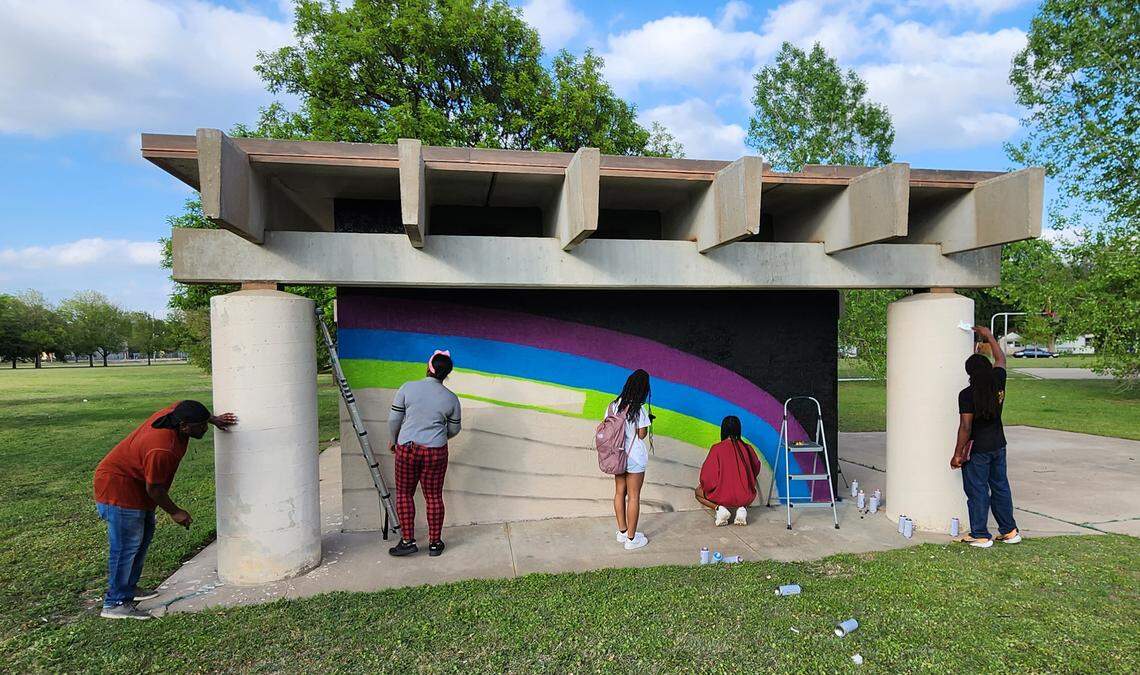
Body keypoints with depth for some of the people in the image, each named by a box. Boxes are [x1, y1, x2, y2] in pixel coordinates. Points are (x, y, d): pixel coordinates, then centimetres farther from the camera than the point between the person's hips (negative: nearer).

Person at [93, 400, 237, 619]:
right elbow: (154, 488, -25)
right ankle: (114, 604, 3)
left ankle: (129, 587, 30)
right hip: (118, 488, -11)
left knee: (144, 534, 18)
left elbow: (182, 405, 13)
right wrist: (174, 511, -12)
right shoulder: (161, 449, -36)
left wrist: (214, 419, 6)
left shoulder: (175, 412, -13)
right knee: (127, 545, -6)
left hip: (134, 483, 11)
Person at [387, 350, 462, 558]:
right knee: (433, 496, 11)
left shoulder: (407, 388, -6)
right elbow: (454, 429, 10)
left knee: (404, 493, 14)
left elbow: (393, 419, -2)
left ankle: (408, 541, 16)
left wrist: (394, 440, 17)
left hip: (407, 448, -1)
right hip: (436, 452, 1)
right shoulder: (451, 398, -1)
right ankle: (434, 543, 19)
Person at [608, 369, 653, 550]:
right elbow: (642, 434, -13)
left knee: (619, 492, 18)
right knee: (633, 496, 5)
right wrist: (648, 421, 2)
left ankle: (622, 531, 31)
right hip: (635, 458, -6)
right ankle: (631, 538, 16)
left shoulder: (614, 405, -2)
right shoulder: (639, 409, -19)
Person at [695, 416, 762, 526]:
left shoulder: (717, 449, -11)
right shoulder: (747, 448, -1)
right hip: (745, 498, 3)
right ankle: (742, 508, 7)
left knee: (699, 491, 25)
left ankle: (719, 508, -2)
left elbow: (706, 476, -10)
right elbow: (756, 469, 17)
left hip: (723, 498, -3)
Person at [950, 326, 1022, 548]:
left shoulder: (967, 395, -20)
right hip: (998, 445, 7)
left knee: (977, 491, 3)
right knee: (1000, 486, 18)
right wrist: (988, 335, 25)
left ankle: (981, 535, 10)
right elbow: (1001, 358, 16)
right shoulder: (999, 383, -4)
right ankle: (1010, 530, 28)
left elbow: (965, 427, -19)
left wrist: (958, 454, -12)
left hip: (977, 449, -7)